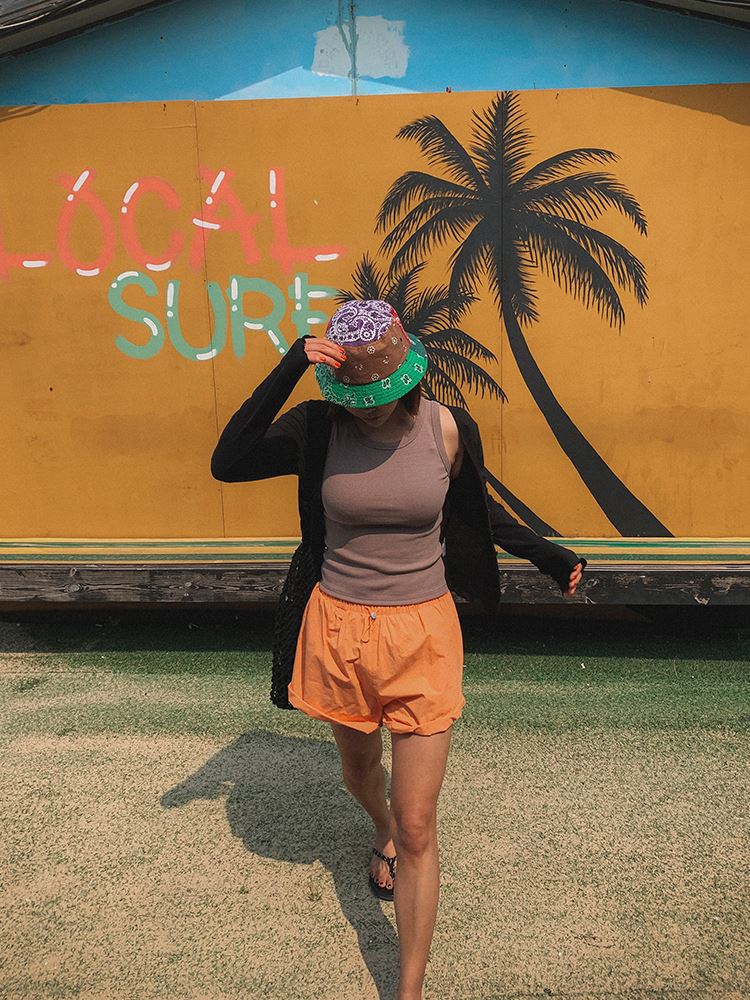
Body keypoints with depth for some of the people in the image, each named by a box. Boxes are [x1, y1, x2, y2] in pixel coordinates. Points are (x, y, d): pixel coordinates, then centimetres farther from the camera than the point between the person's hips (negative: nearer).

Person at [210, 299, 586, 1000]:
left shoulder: (446, 429, -8)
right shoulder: (317, 427, -10)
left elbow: (476, 507, 10)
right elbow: (226, 464, -25)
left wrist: (545, 555, 11)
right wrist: (290, 366, -28)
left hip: (421, 634, -1)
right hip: (337, 631, 2)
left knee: (418, 830, 2)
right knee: (357, 770, 28)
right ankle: (382, 833, 65)